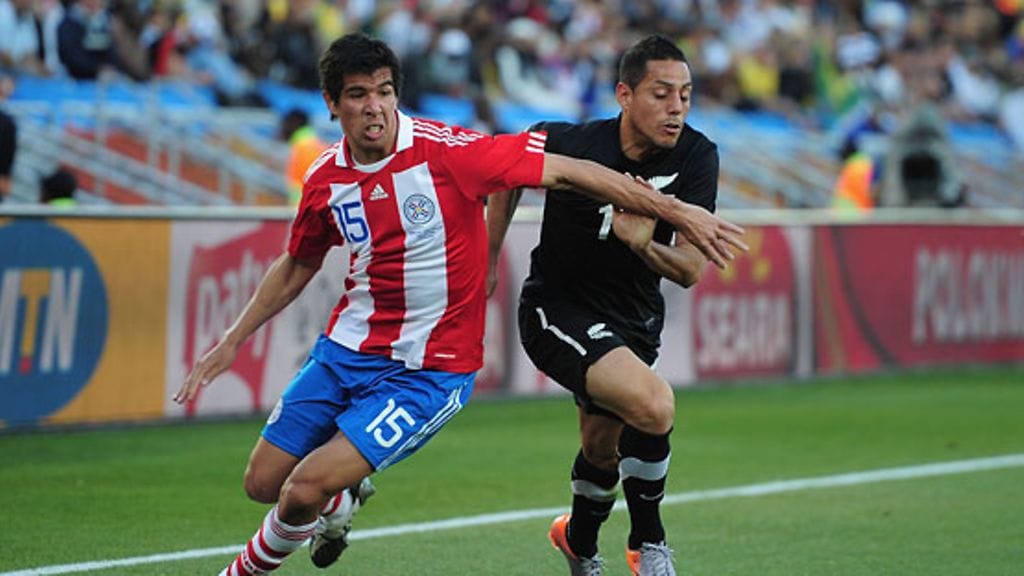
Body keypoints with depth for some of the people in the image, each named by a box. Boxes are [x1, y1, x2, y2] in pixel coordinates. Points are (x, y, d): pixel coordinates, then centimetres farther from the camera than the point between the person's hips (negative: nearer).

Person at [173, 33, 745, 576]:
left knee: (305, 490, -17)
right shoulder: (325, 181, -2)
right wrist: (232, 342, 18)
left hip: (429, 371, -6)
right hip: (346, 350, 6)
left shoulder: (444, 150, -19)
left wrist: (677, 211, -19)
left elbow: (568, 171, -17)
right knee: (262, 483, 9)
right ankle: (340, 500, 43)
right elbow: (296, 267, 18)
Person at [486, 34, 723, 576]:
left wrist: (645, 245, -38)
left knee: (602, 449, 22)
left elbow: (692, 270, -17)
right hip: (557, 308, -5)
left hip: (634, 318, 5)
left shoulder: (697, 157, -15)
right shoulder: (569, 143, -23)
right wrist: (487, 261, 6)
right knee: (654, 404, -28)